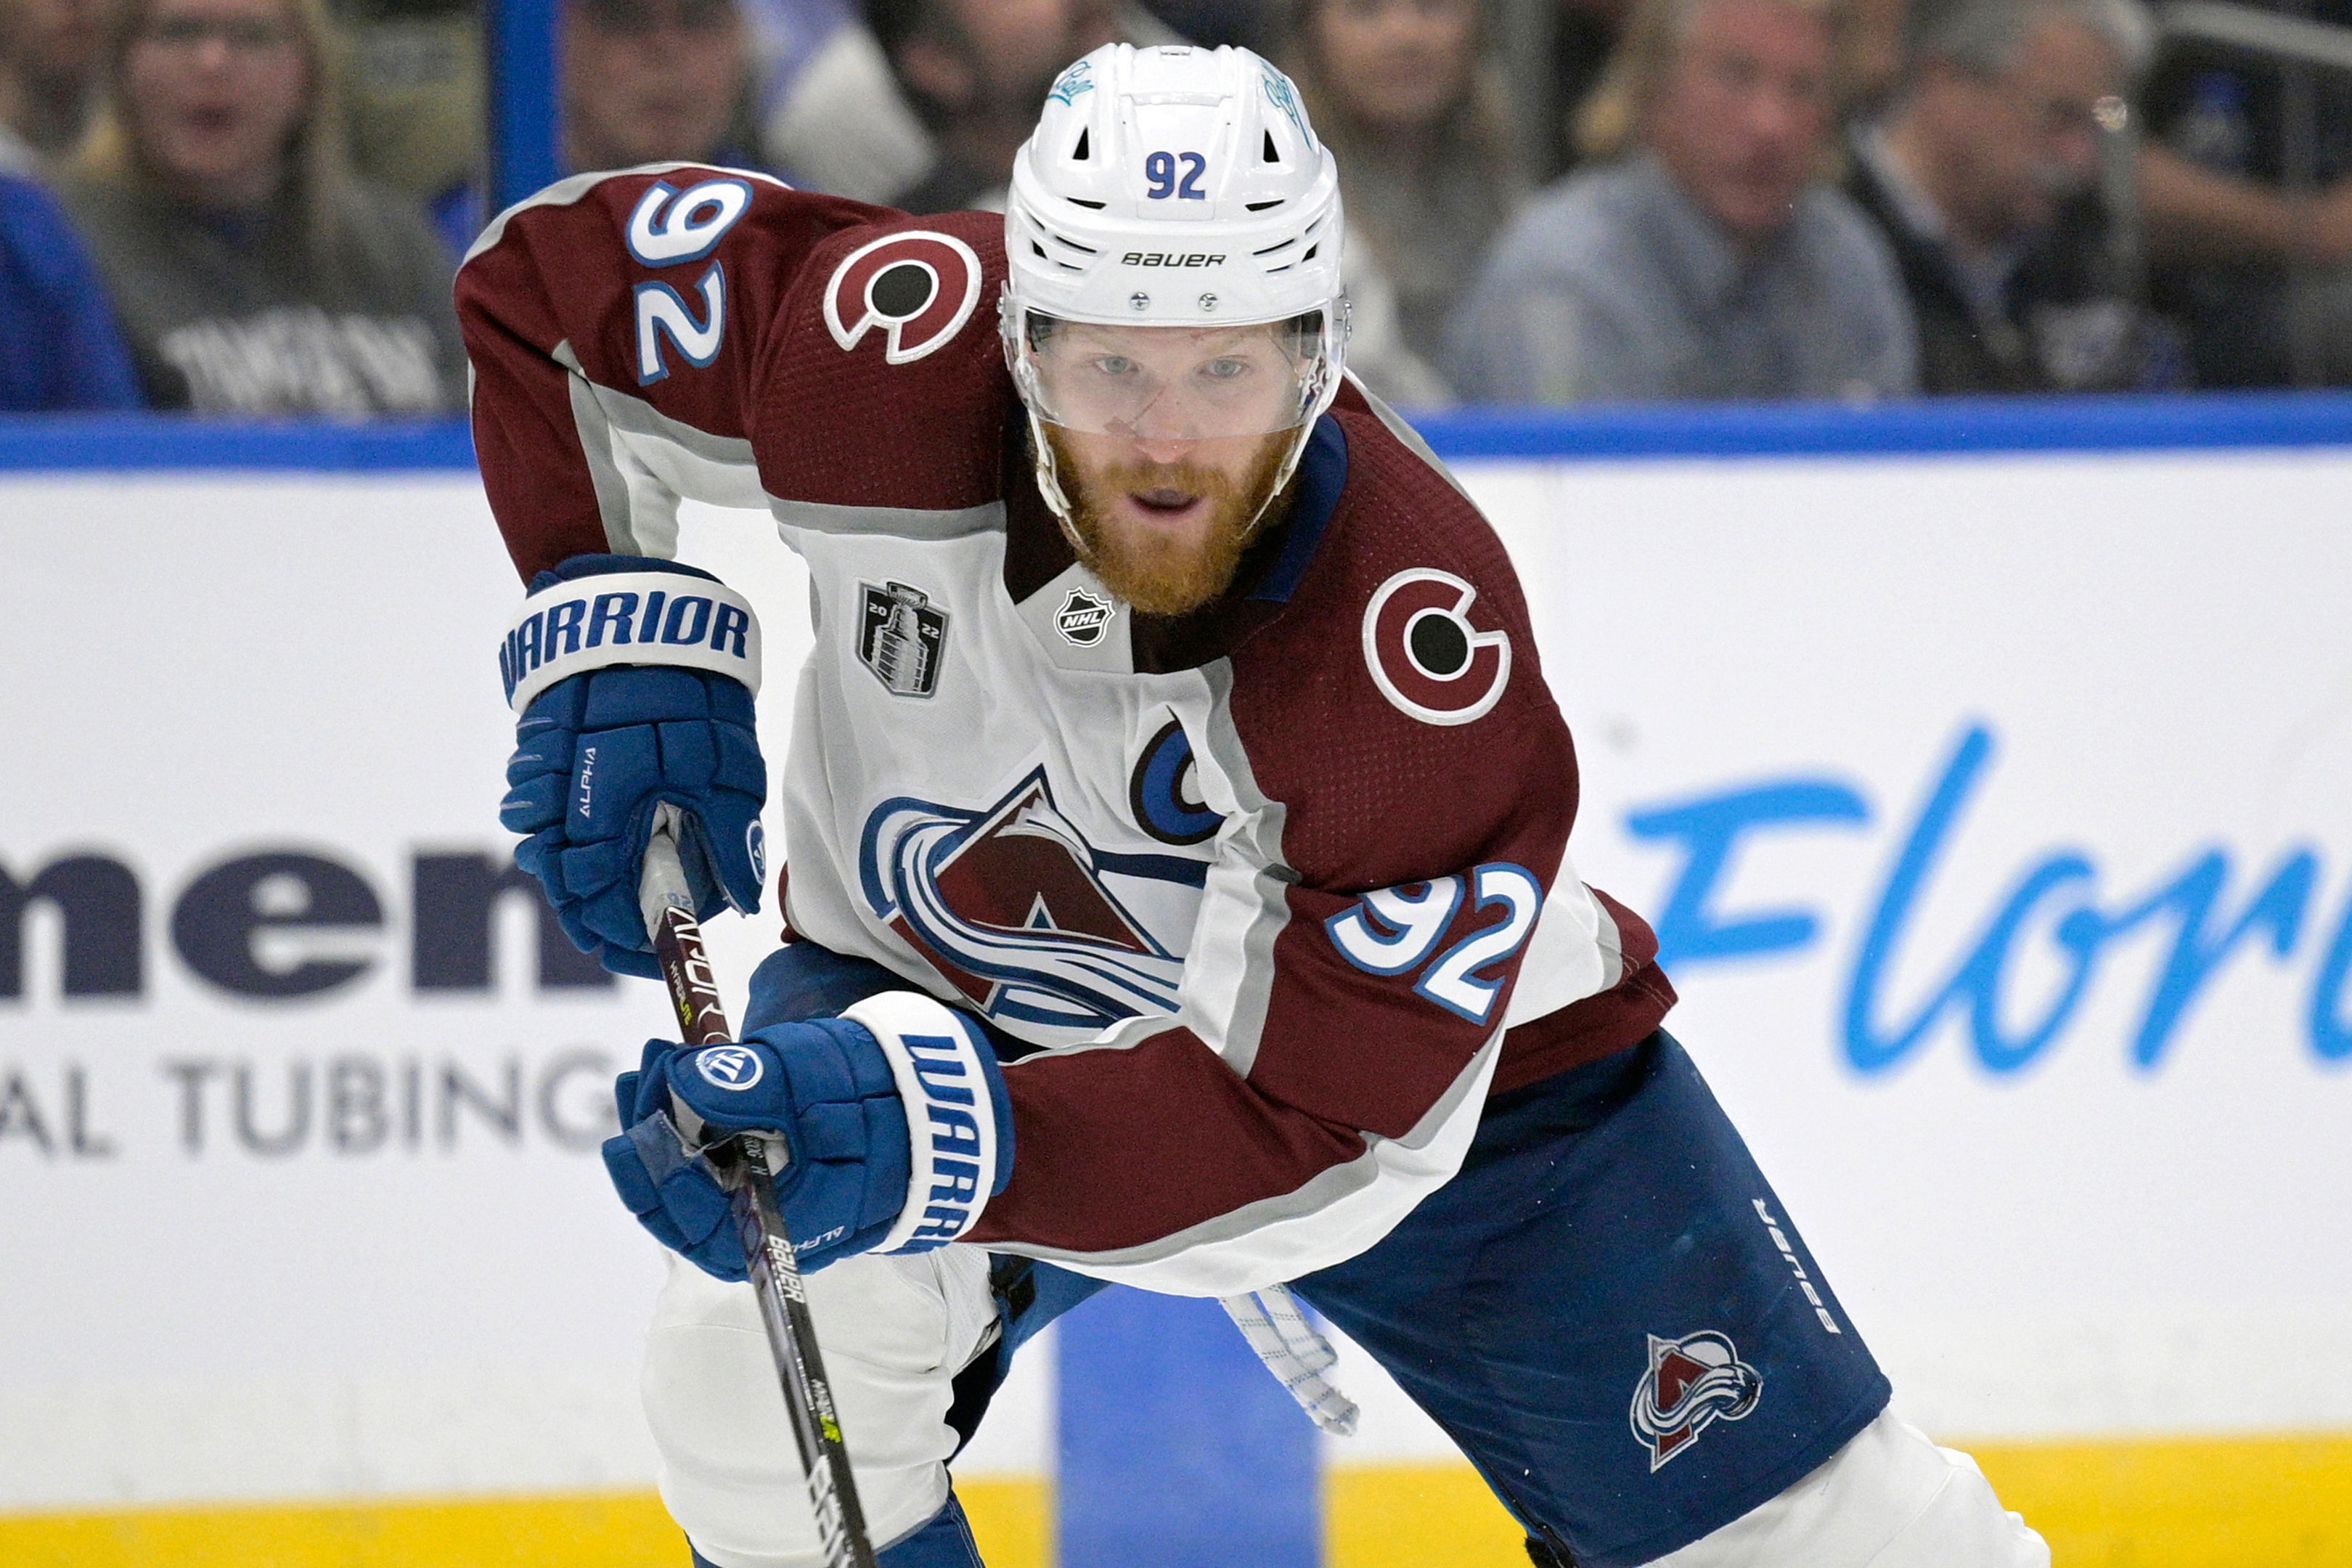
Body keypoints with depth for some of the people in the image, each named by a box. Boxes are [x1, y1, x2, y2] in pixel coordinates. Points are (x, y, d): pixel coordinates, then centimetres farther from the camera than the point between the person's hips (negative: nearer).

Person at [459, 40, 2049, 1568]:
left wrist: (936, 1134, -52)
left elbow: (1328, 1121, -39)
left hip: (1426, 1027, -1)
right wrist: (620, 631, -24)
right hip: (936, 979, 1)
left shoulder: (1427, 643, -37)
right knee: (763, 1367, -27)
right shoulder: (900, 361, -31)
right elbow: (548, 278, -12)